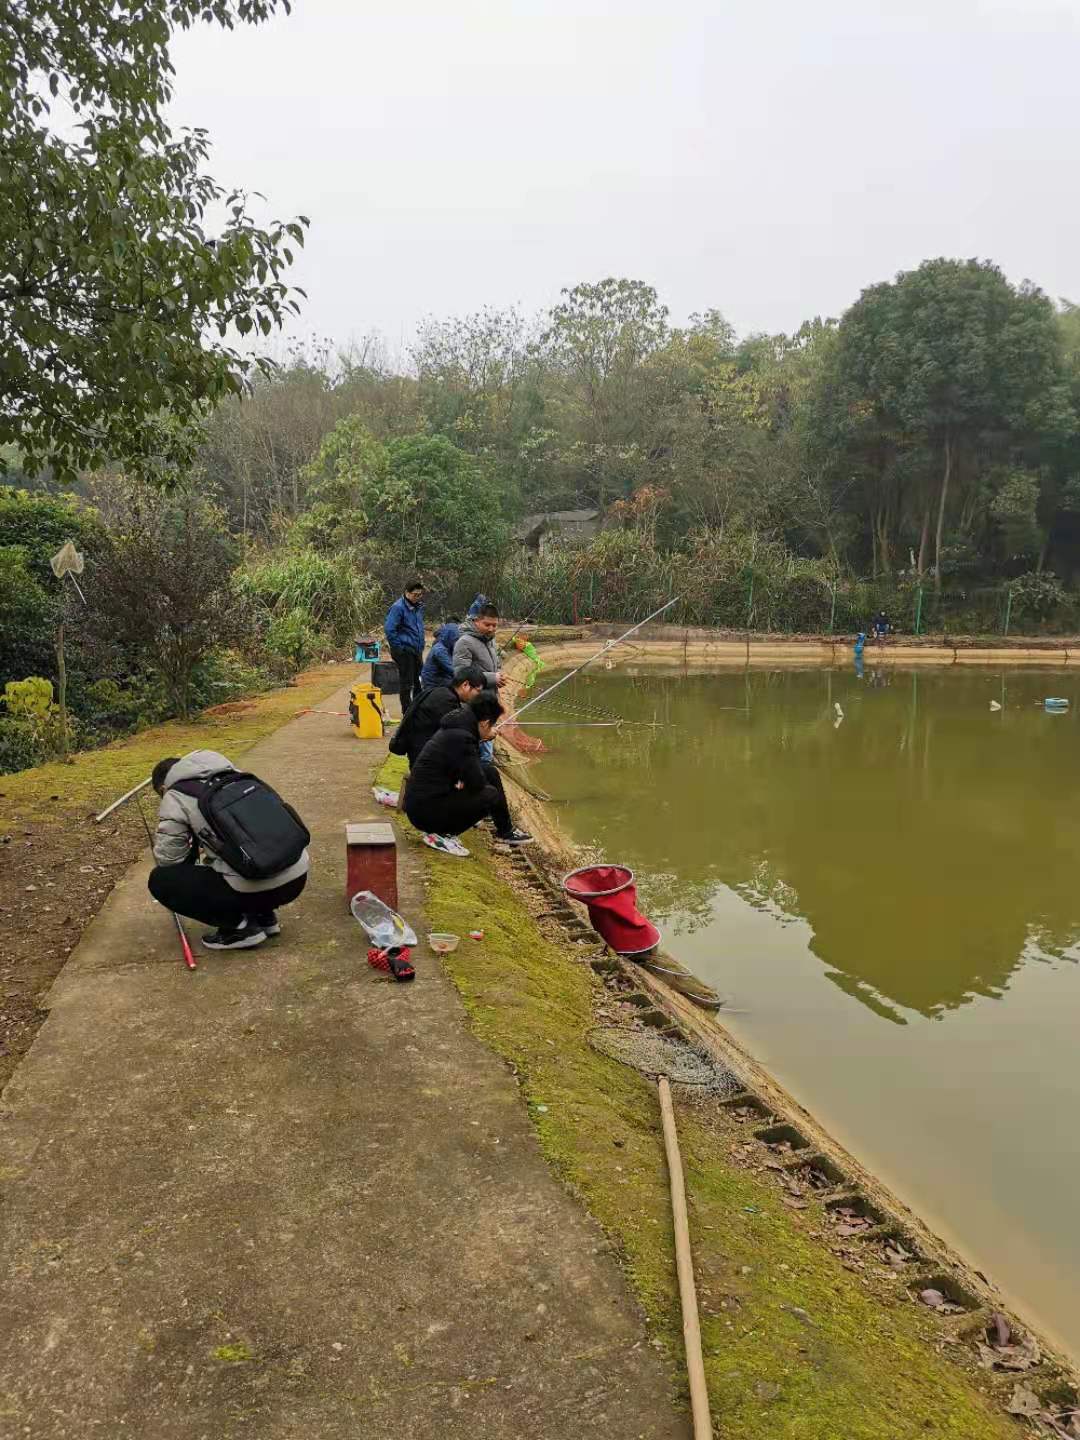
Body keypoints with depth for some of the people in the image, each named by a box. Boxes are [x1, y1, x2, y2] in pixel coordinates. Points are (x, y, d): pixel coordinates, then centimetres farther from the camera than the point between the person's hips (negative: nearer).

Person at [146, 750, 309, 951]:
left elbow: (168, 857, 3)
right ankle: (263, 915, 22)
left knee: (160, 880, 9)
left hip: (256, 887, -7)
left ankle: (239, 926, 4)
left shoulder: (175, 797, 4)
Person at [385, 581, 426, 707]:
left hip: (416, 650, 8)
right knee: (406, 683, -1)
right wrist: (398, 648, -15)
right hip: (405, 651, -8)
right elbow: (389, 629, -19)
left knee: (417, 682, 14)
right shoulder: (398, 607, -15)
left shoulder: (419, 607, 11)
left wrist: (421, 647, 16)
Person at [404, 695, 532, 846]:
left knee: (491, 773, 10)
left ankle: (506, 828, 21)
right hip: (425, 812, -10)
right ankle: (506, 833, 9)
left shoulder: (456, 728, 5)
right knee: (490, 795, -17)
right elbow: (478, 783, -19)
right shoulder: (460, 738, -23)